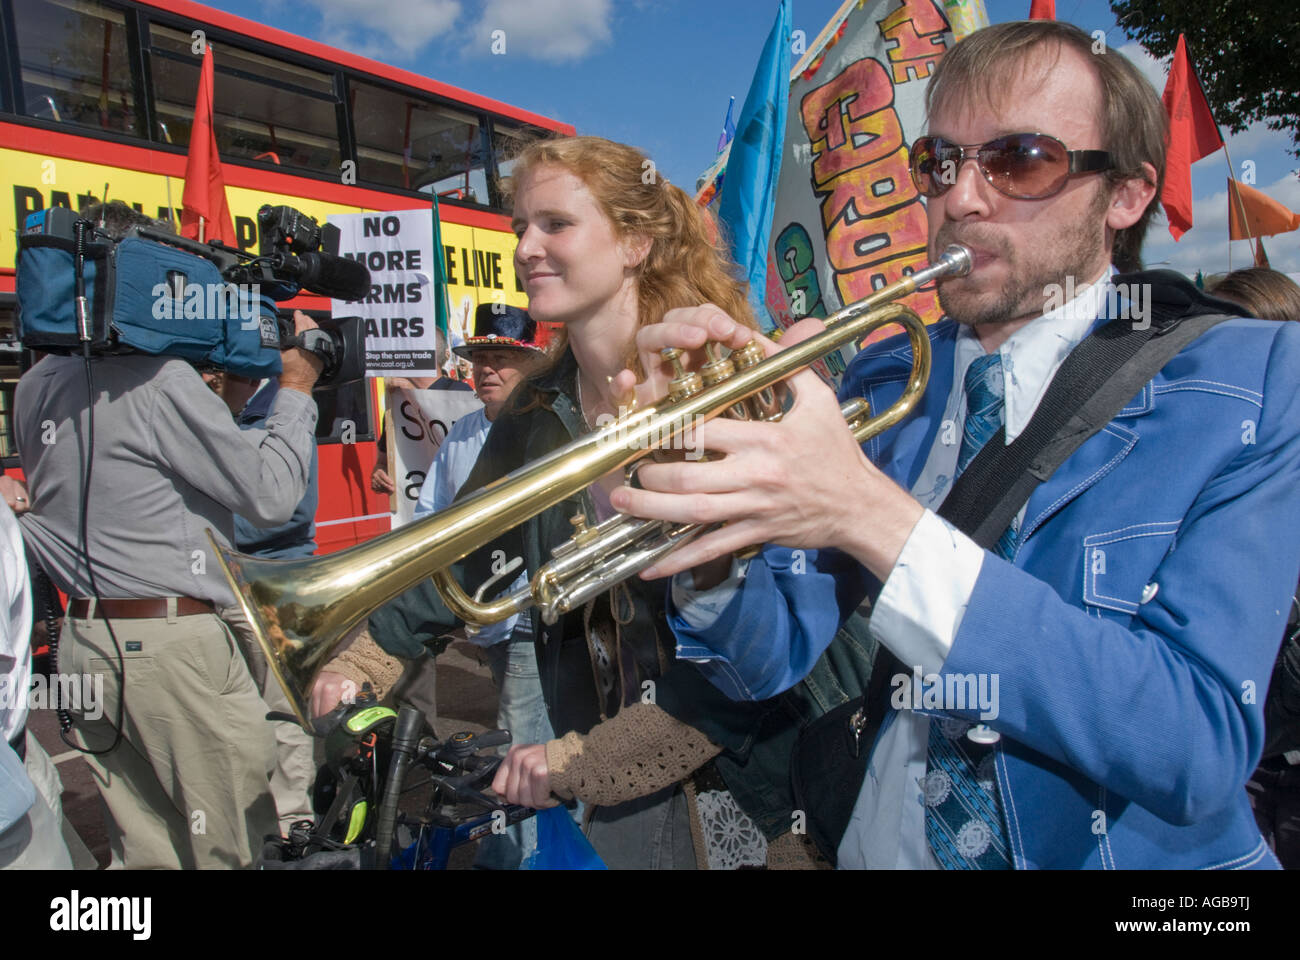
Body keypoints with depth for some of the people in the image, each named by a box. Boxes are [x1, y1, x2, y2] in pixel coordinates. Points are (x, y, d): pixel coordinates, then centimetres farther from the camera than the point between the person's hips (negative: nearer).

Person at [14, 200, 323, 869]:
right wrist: (296, 388, -1)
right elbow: (271, 494, -14)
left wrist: (219, 386, 14)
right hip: (173, 643, -8)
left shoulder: (35, 387, 11)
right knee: (240, 849, 4)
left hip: (82, 637, 9)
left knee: (144, 850, 17)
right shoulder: (161, 380, -15)